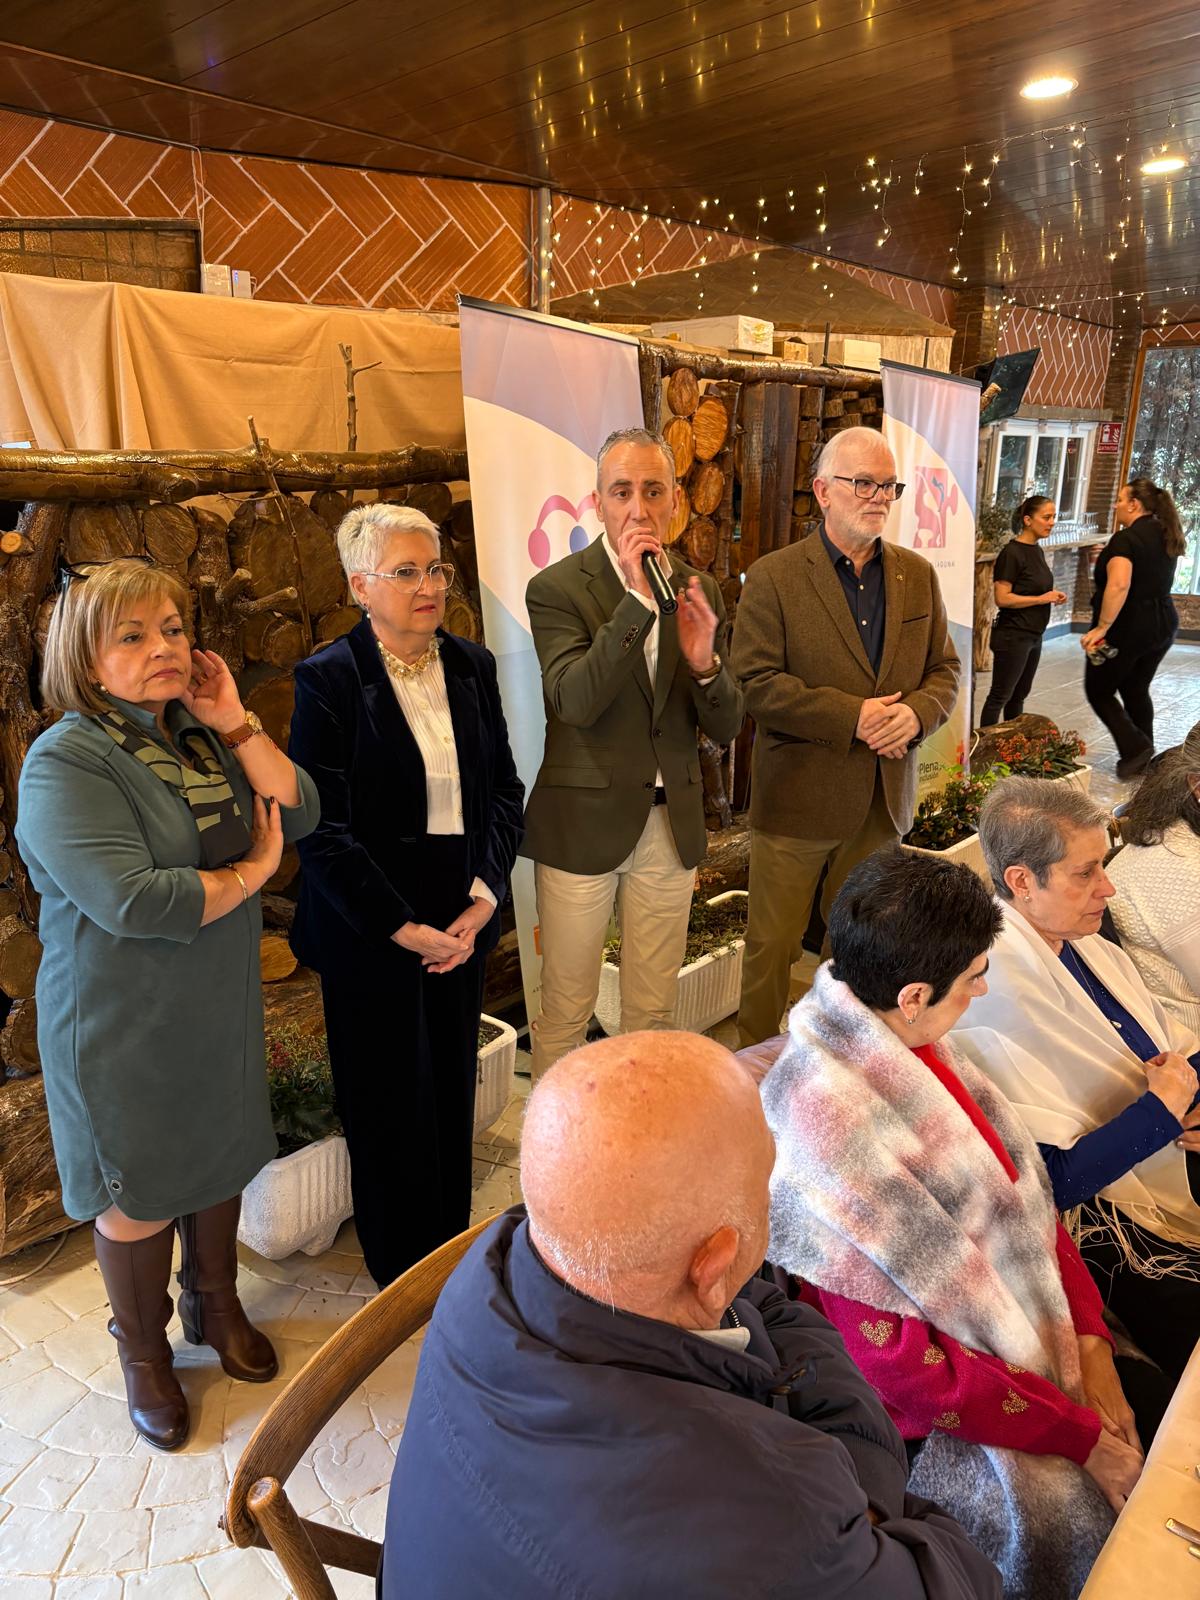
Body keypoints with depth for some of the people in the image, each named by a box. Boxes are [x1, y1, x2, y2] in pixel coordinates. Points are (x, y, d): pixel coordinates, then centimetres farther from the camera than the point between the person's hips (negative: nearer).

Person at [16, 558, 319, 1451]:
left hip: (223, 1007, 6)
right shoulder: (65, 762, -19)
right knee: (138, 1198, 13)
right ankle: (145, 1354, 38)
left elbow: (299, 815, -5)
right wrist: (250, 873, -16)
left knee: (221, 1164, 21)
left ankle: (216, 1305, 47)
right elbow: (134, 902, -29)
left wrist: (235, 725, -14)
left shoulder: (204, 733, 3)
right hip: (125, 1028, -6)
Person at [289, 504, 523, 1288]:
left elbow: (505, 789, 4)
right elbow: (323, 827, -14)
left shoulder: (472, 665, 3)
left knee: (453, 1089, 15)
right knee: (392, 1100, 11)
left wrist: (484, 896, -7)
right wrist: (403, 928, -16)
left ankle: (454, 1246, 36)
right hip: (371, 929, -4)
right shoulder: (328, 679, -11)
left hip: (462, 921, 4)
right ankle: (404, 1274, 32)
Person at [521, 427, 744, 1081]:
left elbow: (725, 727, 2)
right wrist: (637, 601, -27)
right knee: (565, 1011, 8)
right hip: (582, 824, -4)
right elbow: (573, 702, -24)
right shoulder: (557, 588, -9)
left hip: (671, 825, 4)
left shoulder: (700, 591, 4)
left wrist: (704, 663, -19)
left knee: (652, 1009, 17)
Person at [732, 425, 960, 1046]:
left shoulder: (918, 575, 8)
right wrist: (851, 716, -21)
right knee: (773, 943, 7)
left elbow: (944, 669, 10)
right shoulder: (774, 577, -8)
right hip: (797, 798, -4)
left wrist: (916, 713, -13)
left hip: (884, 801, 5)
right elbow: (755, 683, -15)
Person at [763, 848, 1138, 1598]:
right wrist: (1083, 1435, -17)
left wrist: (1091, 1344, -6)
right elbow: (906, 1366, -25)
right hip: (923, 1416, -7)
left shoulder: (908, 1050, -7)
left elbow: (1023, 1194, 3)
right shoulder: (833, 1128, -31)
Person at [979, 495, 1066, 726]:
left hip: (1033, 636, 9)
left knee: (1019, 696, 15)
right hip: (1013, 636, -9)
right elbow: (1003, 599, -20)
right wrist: (1042, 599, -17)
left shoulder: (1036, 550, 11)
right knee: (1000, 696, -2)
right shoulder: (1012, 552, -15)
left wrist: (1053, 596, 4)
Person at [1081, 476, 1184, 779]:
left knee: (1098, 690, 6)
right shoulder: (1166, 536, 9)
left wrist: (1102, 628, -30)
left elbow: (1119, 586, -32)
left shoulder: (1126, 539, -18)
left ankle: (1135, 748, -6)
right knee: (1137, 690, 20)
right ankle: (1142, 759, 25)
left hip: (1128, 627, -8)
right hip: (1162, 625, 8)